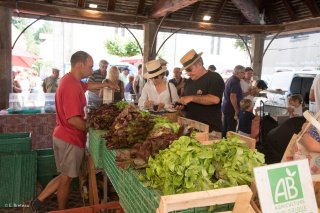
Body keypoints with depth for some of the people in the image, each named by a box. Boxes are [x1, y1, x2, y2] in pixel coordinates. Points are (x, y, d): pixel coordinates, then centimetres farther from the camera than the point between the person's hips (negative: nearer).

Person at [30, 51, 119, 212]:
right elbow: (73, 119, -28)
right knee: (66, 178, 9)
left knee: (65, 176, 22)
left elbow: (87, 86, 29)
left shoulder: (69, 80, 7)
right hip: (71, 139, -10)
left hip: (64, 136, 10)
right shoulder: (71, 85, -24)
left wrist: (106, 84, 26)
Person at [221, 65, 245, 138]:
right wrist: (236, 110, -19)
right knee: (231, 129, -3)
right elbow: (232, 97, -24)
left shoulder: (229, 79, 12)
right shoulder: (235, 81, -18)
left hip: (226, 107, 10)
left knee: (225, 128, 16)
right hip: (231, 109, -10)